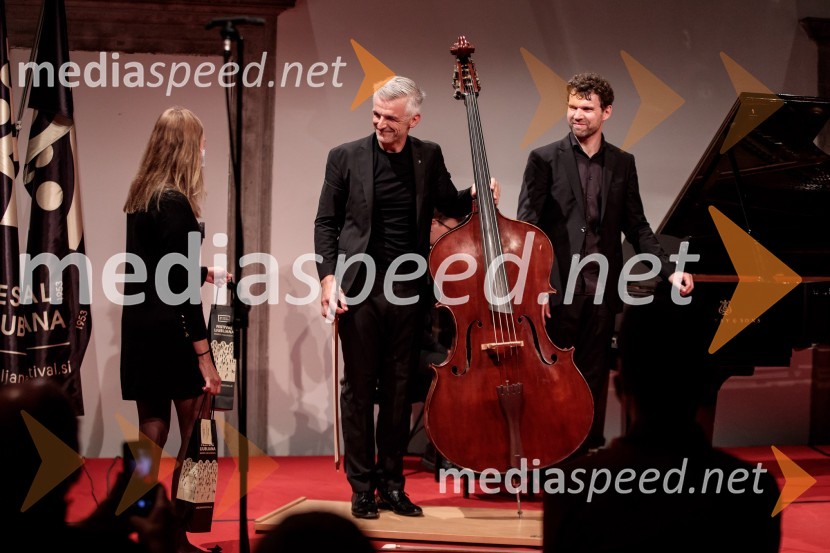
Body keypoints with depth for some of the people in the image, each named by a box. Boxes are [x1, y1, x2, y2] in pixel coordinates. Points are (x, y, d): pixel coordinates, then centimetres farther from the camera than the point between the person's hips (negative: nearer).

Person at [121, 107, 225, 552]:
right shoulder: (174, 204, -16)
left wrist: (204, 273, 36)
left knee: (153, 434, 13)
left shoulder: (141, 198, 8)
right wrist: (204, 357, -19)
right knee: (196, 438, 2)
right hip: (171, 335, -8)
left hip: (140, 332, 8)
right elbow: (180, 289, -20)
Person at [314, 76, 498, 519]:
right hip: (359, 287, -2)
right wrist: (328, 278, -8)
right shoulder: (346, 157, 0)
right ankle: (362, 487, 13)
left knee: (398, 390, 8)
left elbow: (449, 204, 18)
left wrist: (475, 196, -3)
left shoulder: (429, 156, 7)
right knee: (359, 388, 4)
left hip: (408, 290, 2)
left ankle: (391, 484, 19)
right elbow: (326, 223, 2)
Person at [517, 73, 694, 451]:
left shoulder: (622, 164, 10)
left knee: (594, 378, 8)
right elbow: (527, 226, -6)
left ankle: (591, 449, 17)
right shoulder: (544, 159, 0)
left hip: (600, 291, 3)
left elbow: (635, 226, 12)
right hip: (557, 289, -3)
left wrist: (670, 271, 0)